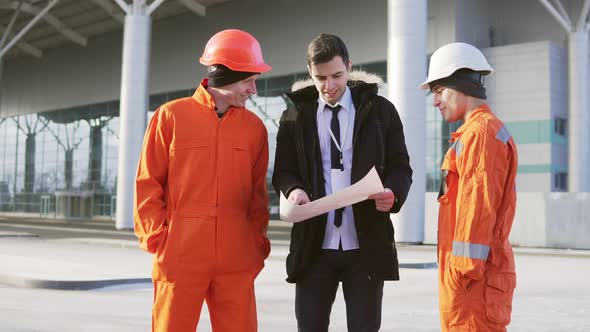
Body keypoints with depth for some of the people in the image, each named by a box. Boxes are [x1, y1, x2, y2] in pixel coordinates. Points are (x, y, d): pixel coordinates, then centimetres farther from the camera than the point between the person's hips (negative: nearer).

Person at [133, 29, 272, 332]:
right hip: (180, 256, -2)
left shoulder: (254, 127, 8)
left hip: (236, 260, 3)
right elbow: (148, 183, 1)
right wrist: (157, 238, -5)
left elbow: (257, 192, 12)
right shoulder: (171, 116, 0)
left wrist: (258, 241, 5)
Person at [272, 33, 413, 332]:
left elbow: (400, 166, 5)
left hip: (365, 243, -1)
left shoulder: (379, 110, 5)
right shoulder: (295, 116, 8)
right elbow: (283, 170, 9)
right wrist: (294, 189, -14)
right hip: (313, 243, 1)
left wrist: (393, 193, -17)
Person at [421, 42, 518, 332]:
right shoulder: (471, 132, 18)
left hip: (474, 274, -10)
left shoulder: (481, 132, -13)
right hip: (468, 271, 10)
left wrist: (464, 269, -19)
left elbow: (479, 206, -19)